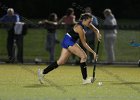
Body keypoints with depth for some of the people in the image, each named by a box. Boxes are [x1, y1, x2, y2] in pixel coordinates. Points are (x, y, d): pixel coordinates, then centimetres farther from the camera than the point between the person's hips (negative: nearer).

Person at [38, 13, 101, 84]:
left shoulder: (86, 24, 2)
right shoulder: (80, 28, -22)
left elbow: (95, 30, 17)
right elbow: (84, 43, -17)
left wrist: (97, 33, -7)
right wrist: (93, 52, -16)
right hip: (69, 42, -10)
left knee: (61, 62, 7)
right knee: (84, 56, -14)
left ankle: (42, 72, 9)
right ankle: (85, 79, -14)